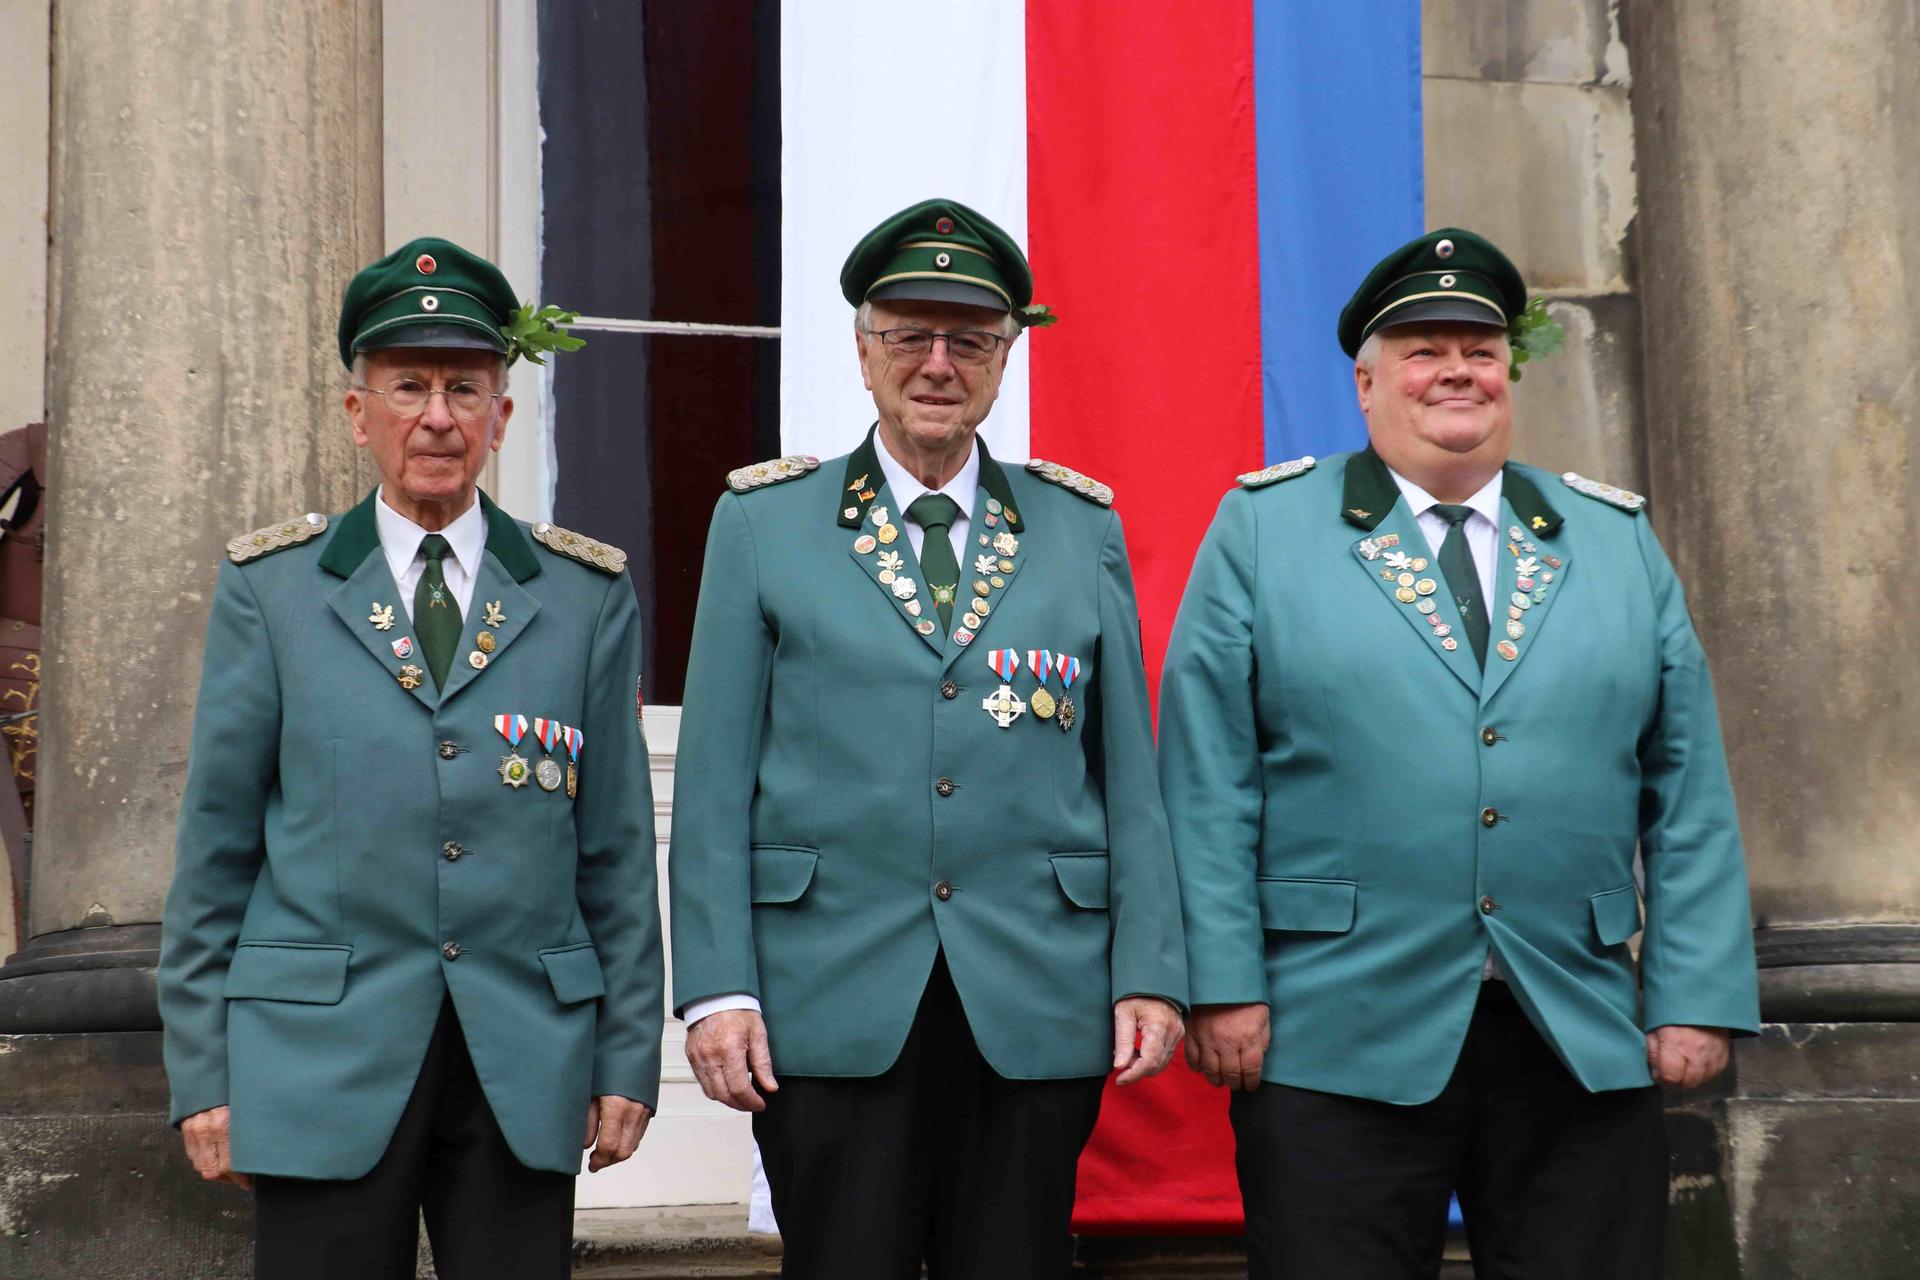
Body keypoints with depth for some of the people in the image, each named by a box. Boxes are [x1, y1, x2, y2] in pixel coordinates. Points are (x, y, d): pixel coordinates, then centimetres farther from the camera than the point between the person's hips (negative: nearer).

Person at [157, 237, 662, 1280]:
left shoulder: (586, 596, 8)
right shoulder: (268, 589, 6)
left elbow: (618, 848, 8)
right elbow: (215, 841, 5)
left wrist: (629, 1059, 5)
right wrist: (202, 1071, 1)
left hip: (526, 1062, 1)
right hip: (320, 1057, -1)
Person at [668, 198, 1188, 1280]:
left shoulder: (1084, 528, 11)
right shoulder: (763, 522, 7)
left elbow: (1130, 774, 9)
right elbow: (715, 779, 3)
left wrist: (1150, 975, 0)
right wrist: (717, 987, -5)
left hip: (1036, 1013, 1)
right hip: (832, 1007, -1)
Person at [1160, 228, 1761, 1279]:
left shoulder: (1618, 540, 13)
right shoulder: (1261, 530, 5)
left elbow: (1689, 792, 9)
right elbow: (1206, 784, -1)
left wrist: (1697, 996, 1)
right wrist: (1220, 987, -9)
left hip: (1586, 1051, 3)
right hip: (1335, 1048, -2)